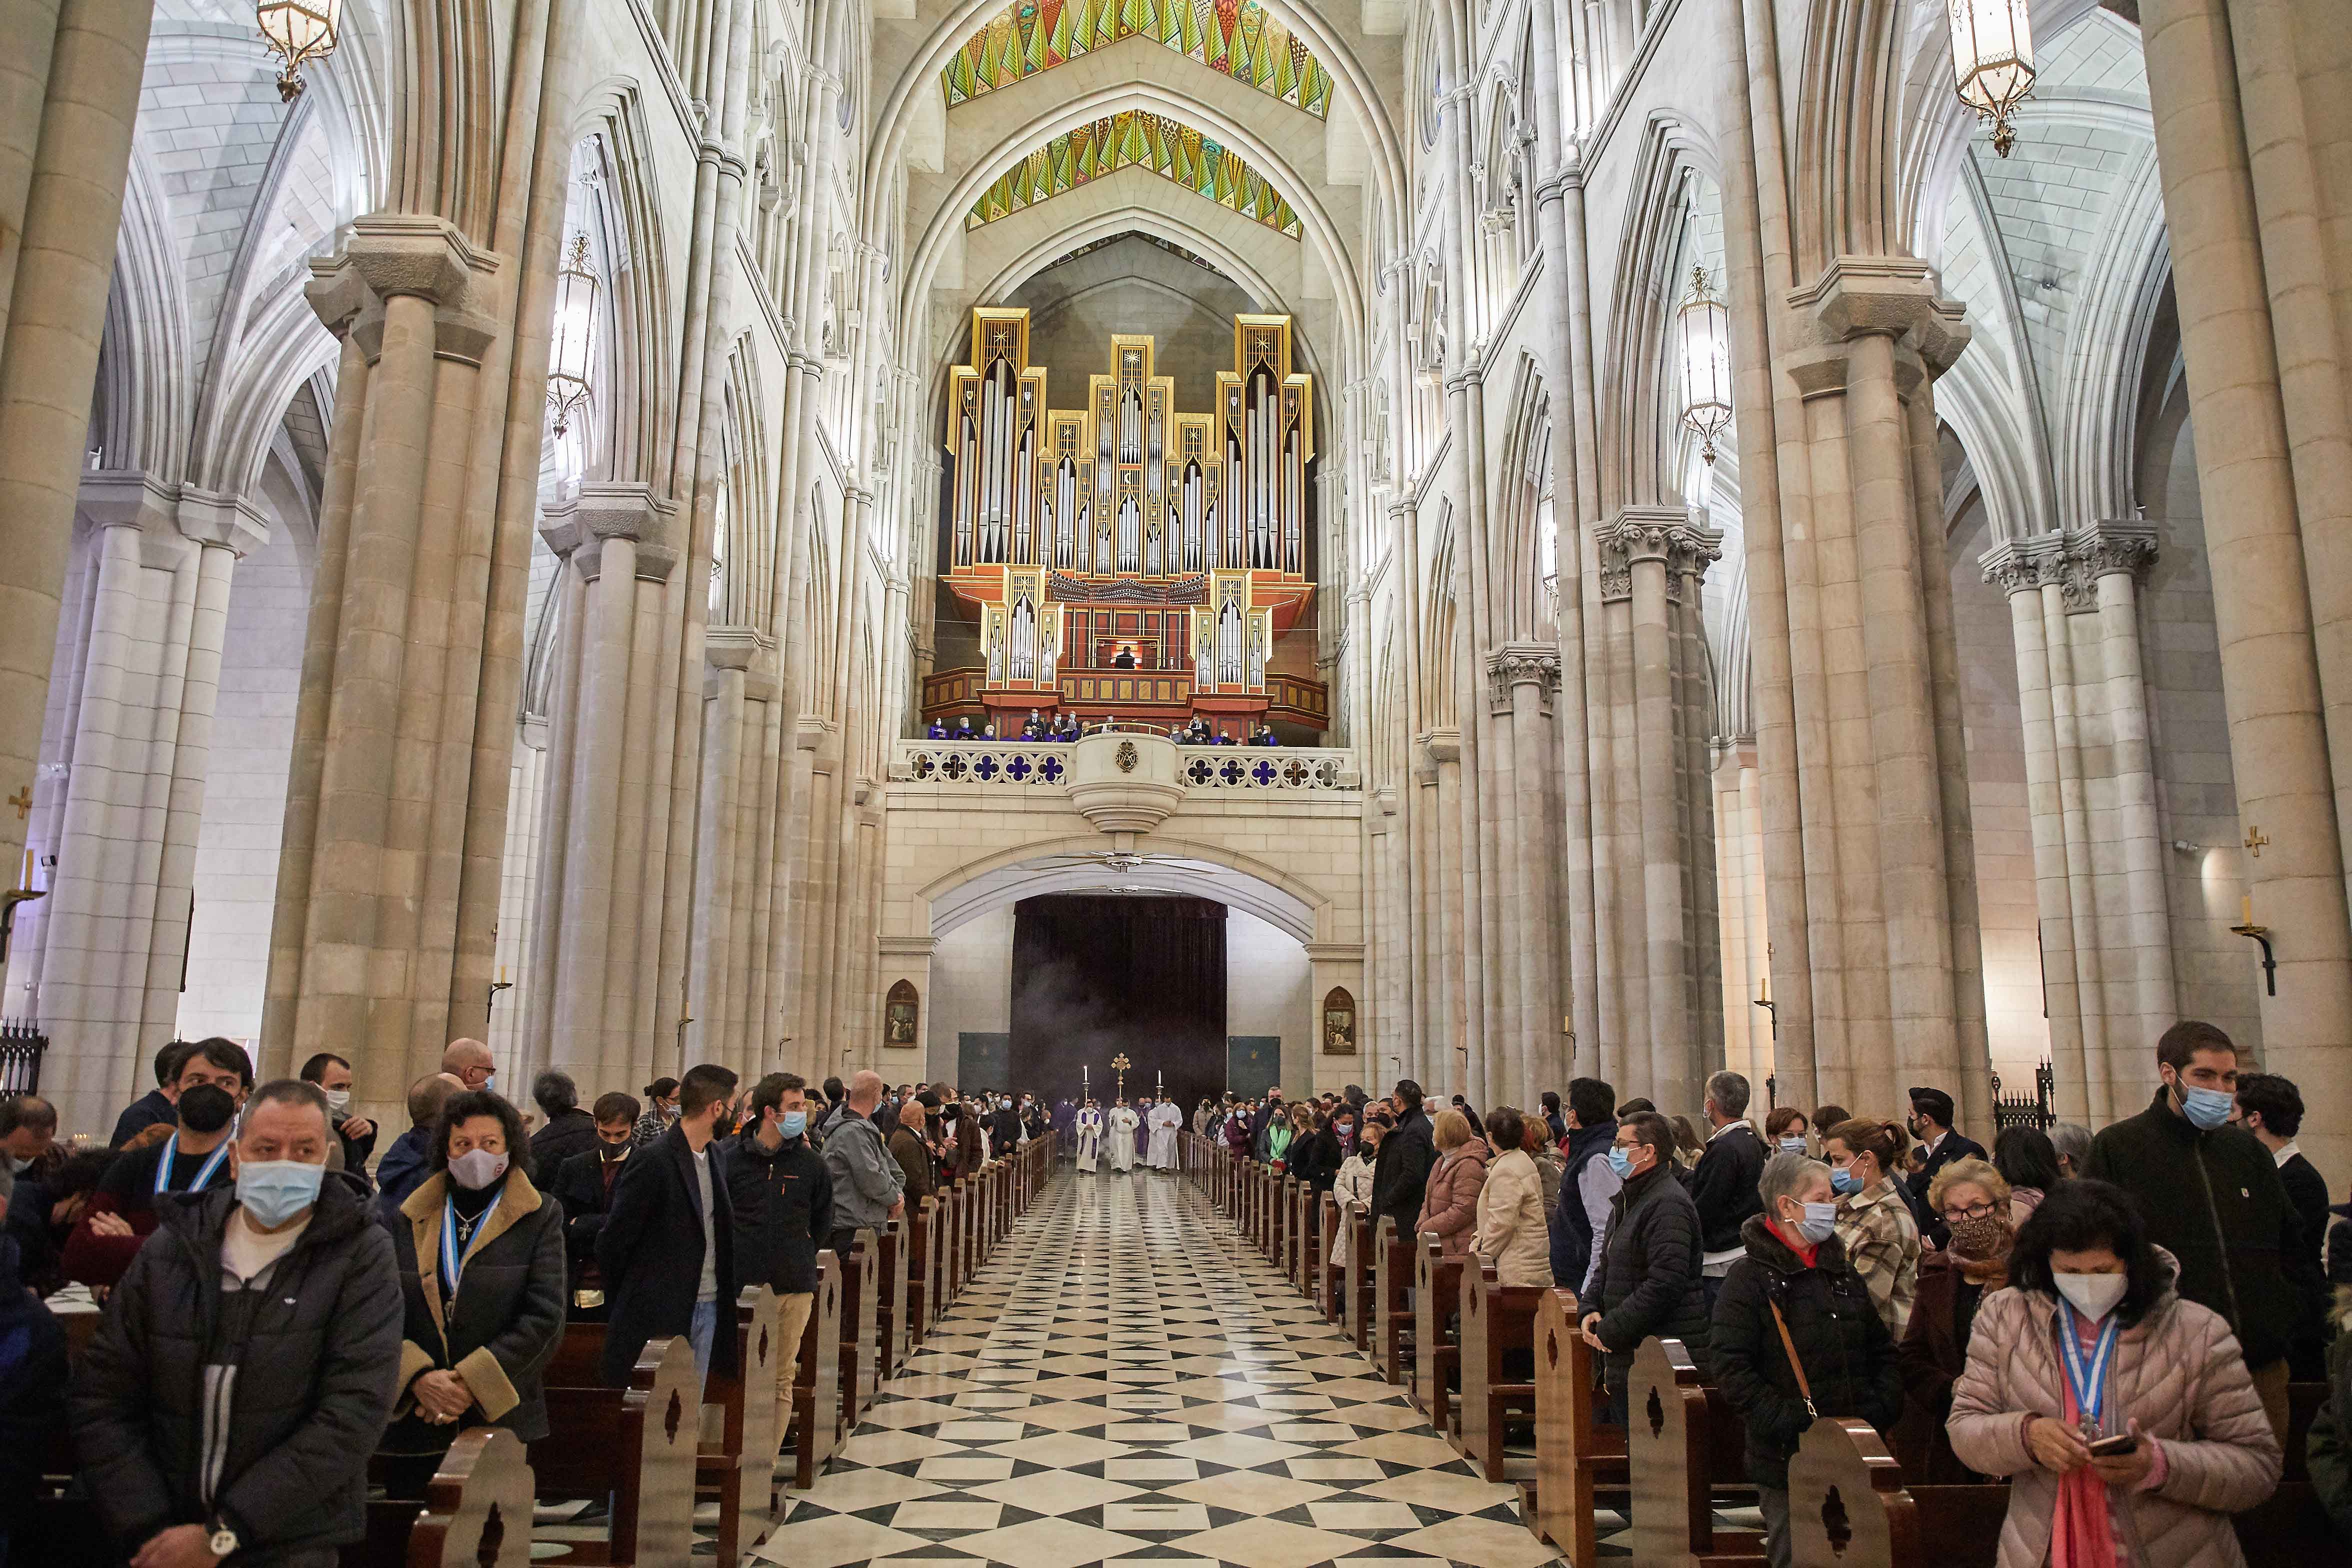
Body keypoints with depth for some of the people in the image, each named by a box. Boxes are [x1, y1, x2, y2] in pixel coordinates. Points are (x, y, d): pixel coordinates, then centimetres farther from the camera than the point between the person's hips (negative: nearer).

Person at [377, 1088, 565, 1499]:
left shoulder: (539, 1218, 3)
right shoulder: (406, 1221, 11)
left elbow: (545, 1318, -5)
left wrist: (473, 1385, -12)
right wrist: (418, 1379, -13)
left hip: (501, 1421, -2)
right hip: (410, 1429, 2)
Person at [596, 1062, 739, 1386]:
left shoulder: (715, 1157, 9)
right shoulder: (653, 1161, -16)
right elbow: (612, 1241, -12)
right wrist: (625, 1305, -1)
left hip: (708, 1307, 7)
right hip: (661, 1311, -7)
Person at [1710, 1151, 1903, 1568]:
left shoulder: (1842, 1271, 13)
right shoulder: (1750, 1277, -9)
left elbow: (1882, 1350, 18)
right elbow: (1730, 1366, -16)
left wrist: (1881, 1411, 2)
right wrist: (1790, 1422, -21)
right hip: (1787, 1459, -6)